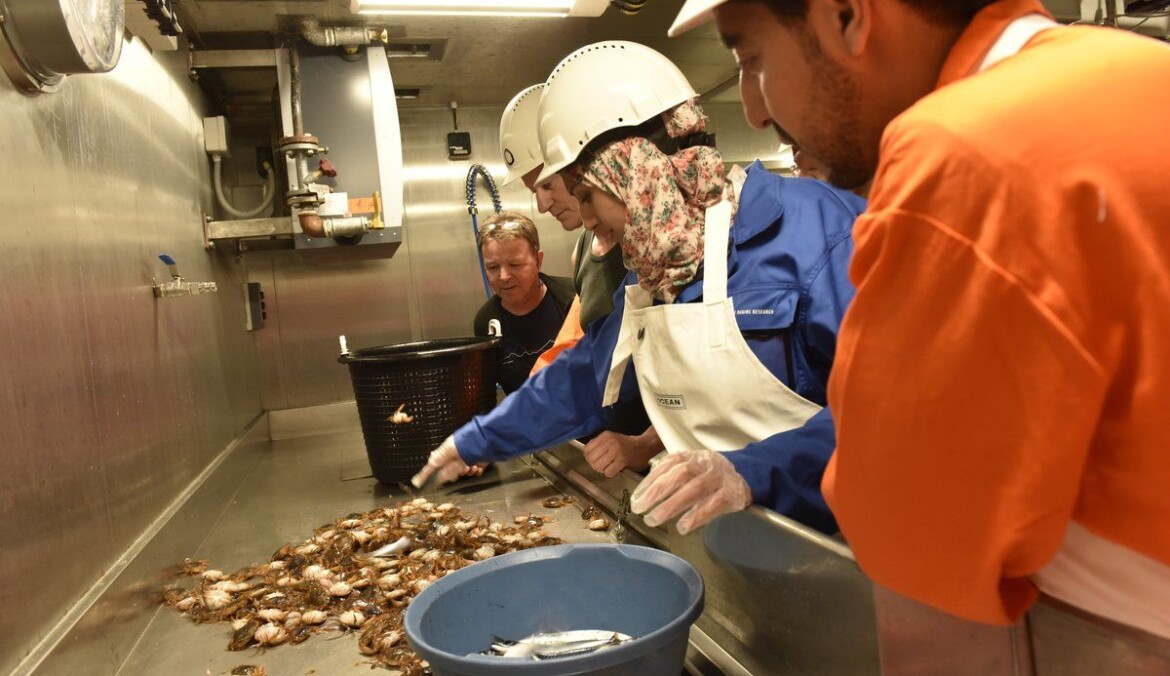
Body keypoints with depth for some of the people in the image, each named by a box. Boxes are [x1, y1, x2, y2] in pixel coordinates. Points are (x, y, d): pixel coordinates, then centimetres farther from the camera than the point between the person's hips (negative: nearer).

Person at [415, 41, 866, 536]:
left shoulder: (810, 223, -13)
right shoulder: (647, 281, 11)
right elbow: (578, 382, 23)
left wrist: (753, 472, -29)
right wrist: (474, 443, 30)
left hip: (830, 548, -5)